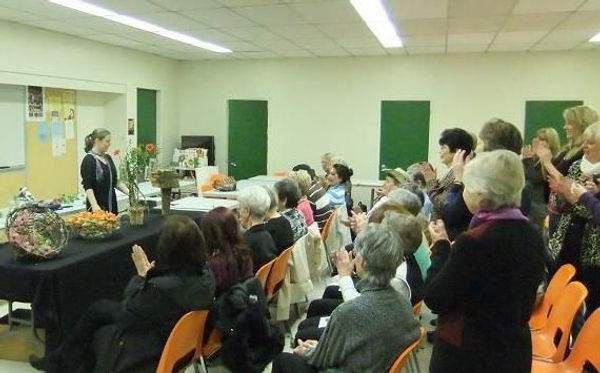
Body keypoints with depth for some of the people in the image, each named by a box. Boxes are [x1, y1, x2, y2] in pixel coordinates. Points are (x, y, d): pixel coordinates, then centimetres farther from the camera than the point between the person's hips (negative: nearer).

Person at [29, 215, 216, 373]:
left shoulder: (161, 288, -39)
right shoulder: (205, 274, -17)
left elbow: (125, 313, -19)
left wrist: (142, 275, -10)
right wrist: (151, 273, -11)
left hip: (151, 349, -7)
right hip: (176, 331, 7)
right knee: (98, 308, 22)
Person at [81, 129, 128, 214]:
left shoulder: (108, 158, 13)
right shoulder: (89, 160, -10)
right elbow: (87, 186, -17)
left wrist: (129, 192, 8)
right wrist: (94, 205, -28)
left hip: (111, 204, 7)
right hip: (98, 206, -7)